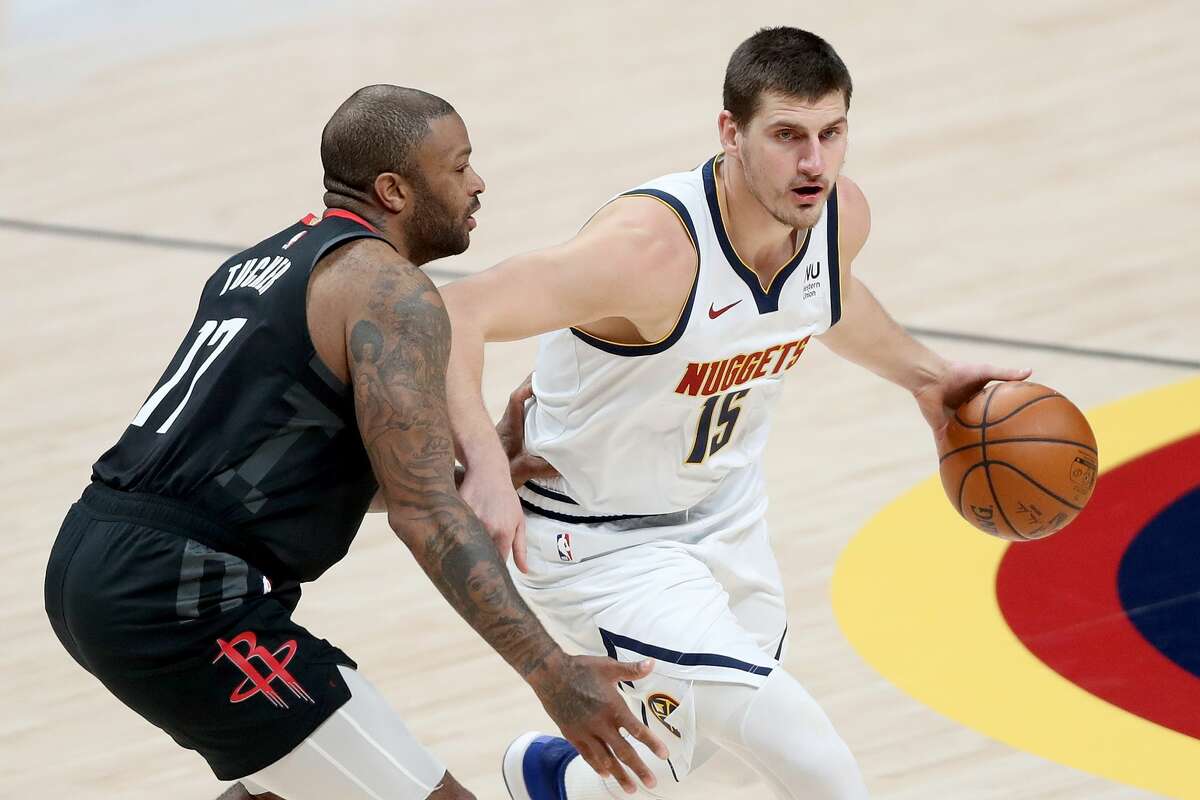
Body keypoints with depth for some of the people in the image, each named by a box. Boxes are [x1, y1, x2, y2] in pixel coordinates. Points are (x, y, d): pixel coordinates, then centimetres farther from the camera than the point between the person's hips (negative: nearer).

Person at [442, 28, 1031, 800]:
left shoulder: (842, 215, -11)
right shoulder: (653, 246, -35)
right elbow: (453, 317, -39)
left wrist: (923, 374, 14)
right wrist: (487, 468, -51)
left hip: (727, 518, 8)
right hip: (605, 545, -8)